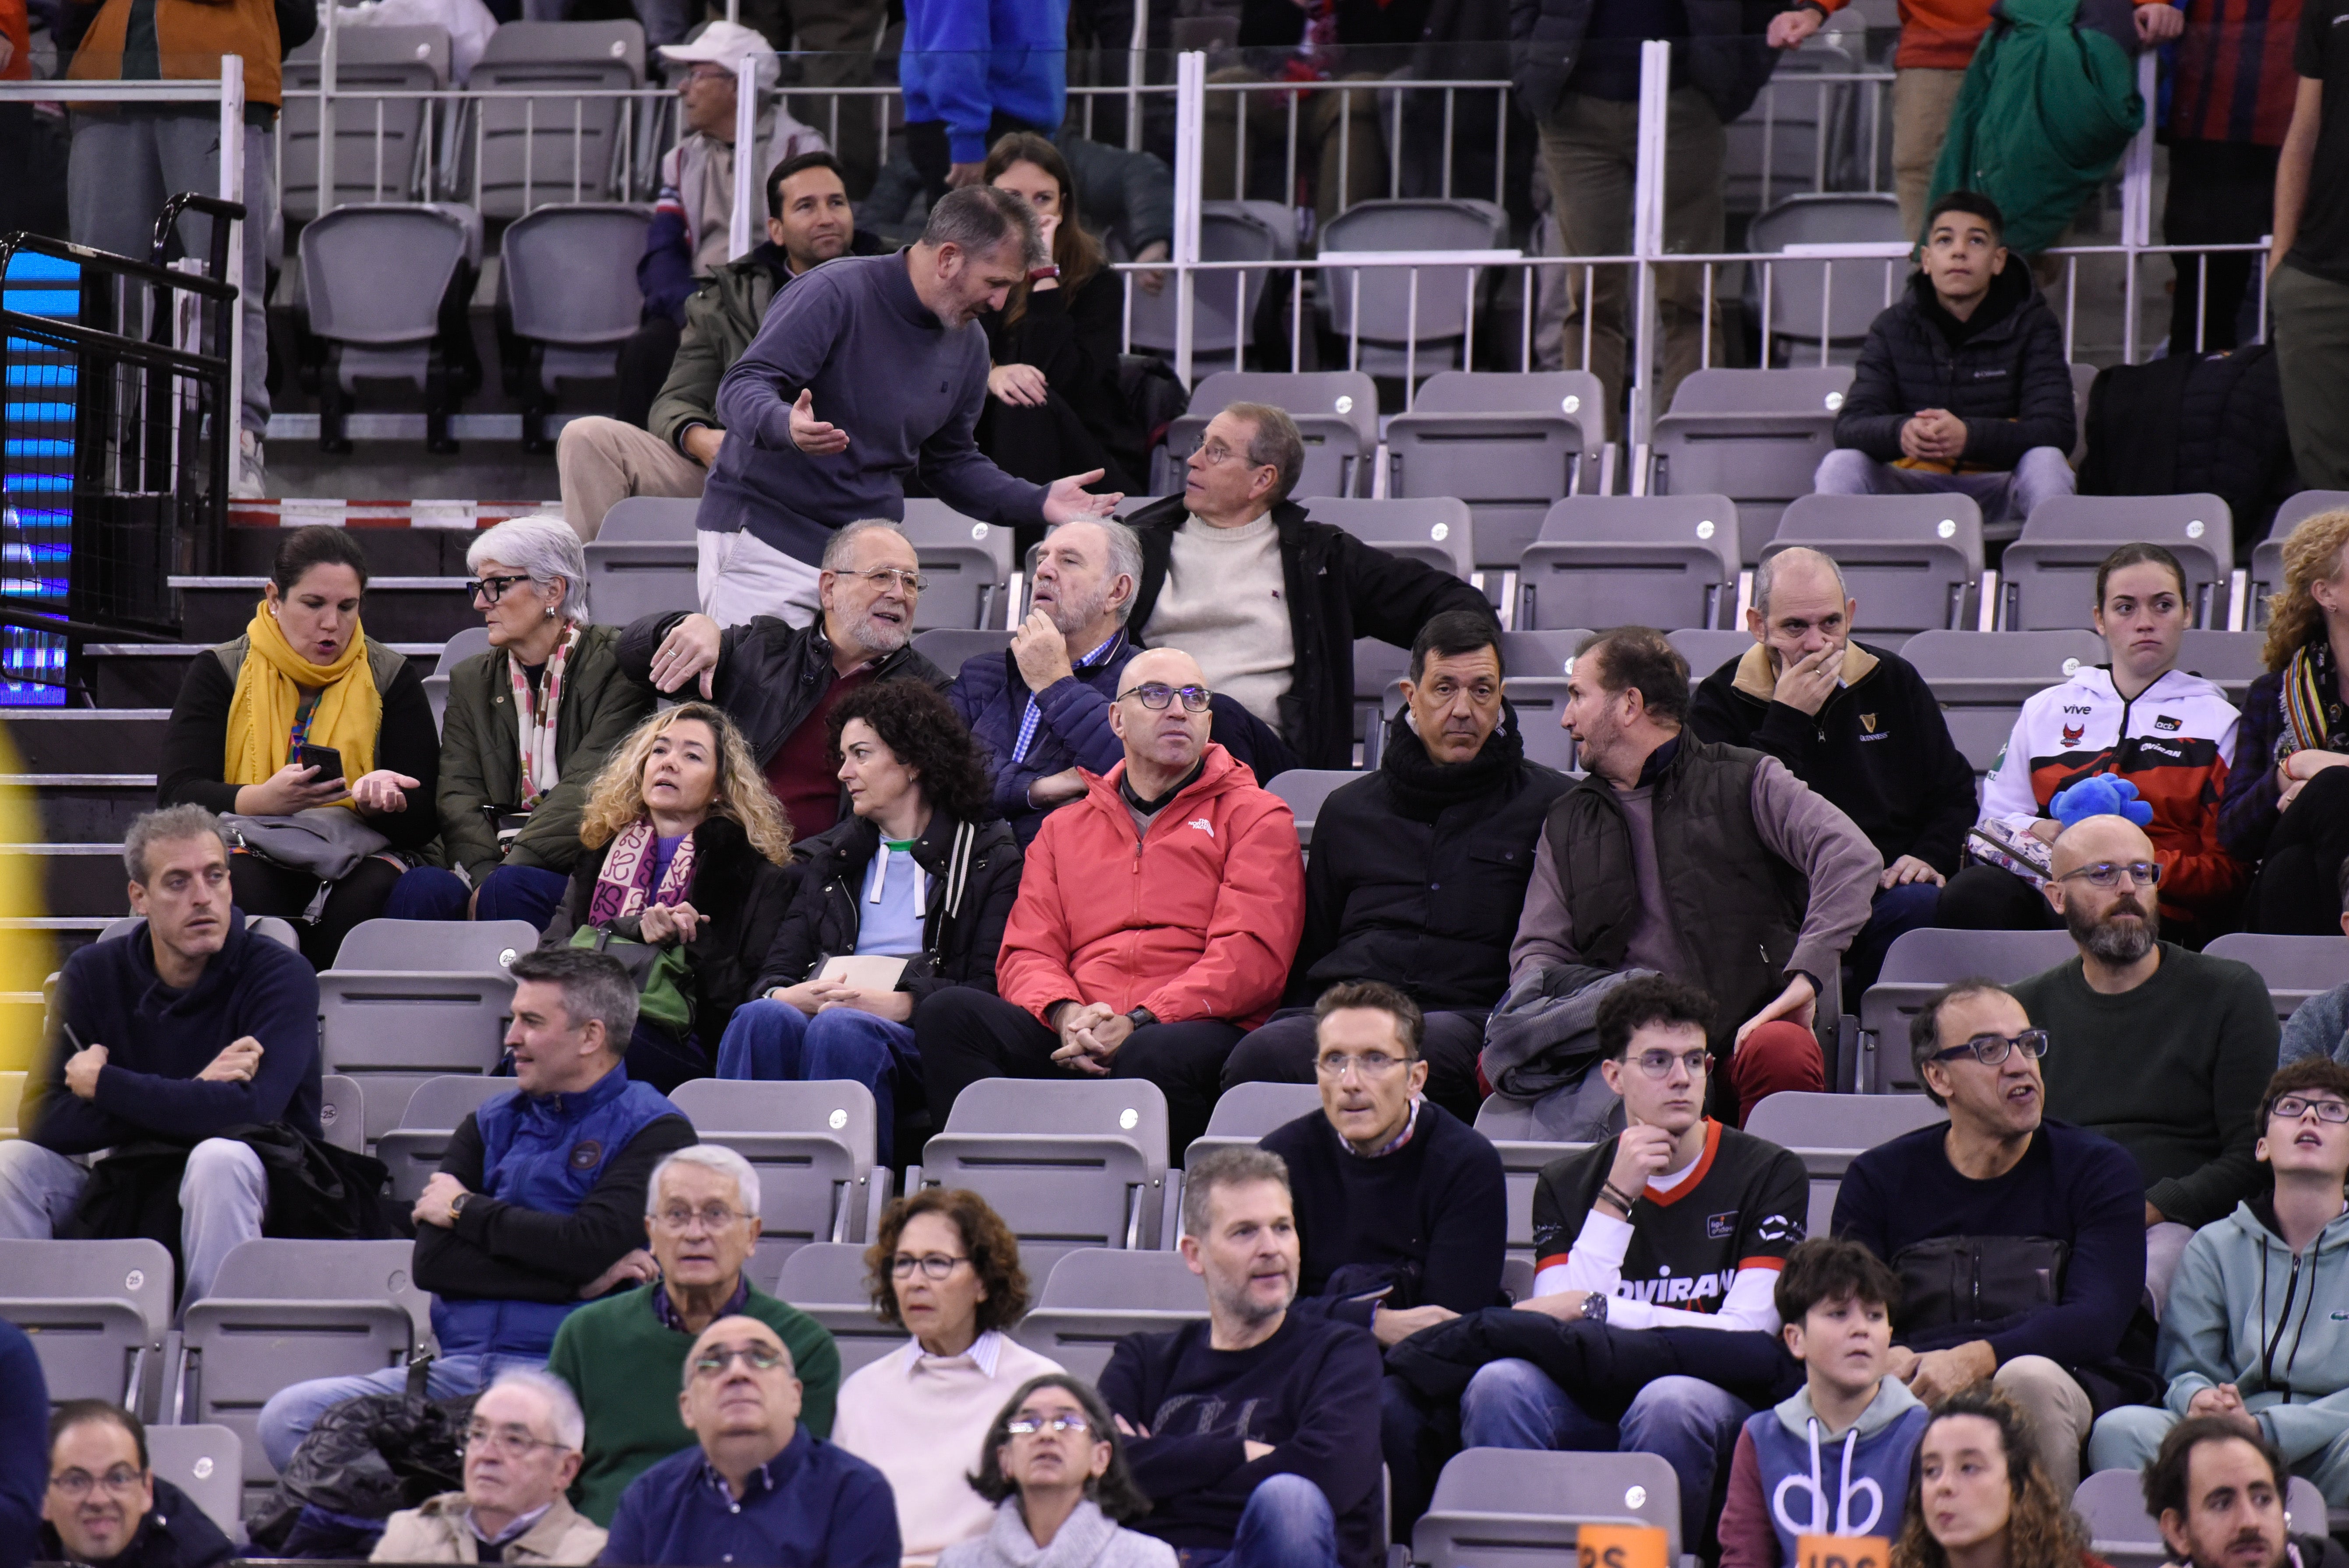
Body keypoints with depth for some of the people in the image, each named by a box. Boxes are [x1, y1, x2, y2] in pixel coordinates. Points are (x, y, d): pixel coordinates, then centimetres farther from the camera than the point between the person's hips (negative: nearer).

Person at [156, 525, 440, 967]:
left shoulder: (391, 678, 10)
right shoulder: (221, 673, 7)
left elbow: (422, 819, 3)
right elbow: (176, 796, -6)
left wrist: (376, 800, -22)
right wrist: (265, 799, -26)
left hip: (355, 863, 1)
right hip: (252, 854, -1)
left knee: (371, 894, -33)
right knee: (241, 888, -35)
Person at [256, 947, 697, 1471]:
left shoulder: (652, 1130, 5)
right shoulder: (493, 1124, 21)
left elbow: (589, 1246, -12)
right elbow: (431, 1261, 7)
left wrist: (465, 1209, 3)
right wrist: (579, 1280, -4)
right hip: (458, 1366, 6)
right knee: (287, 1418, -15)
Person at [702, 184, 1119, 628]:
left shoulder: (967, 343, 10)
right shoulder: (838, 293, -13)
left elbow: (949, 462, 19)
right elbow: (740, 390, -19)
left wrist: (1038, 503, 5)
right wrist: (787, 426, -41)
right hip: (765, 537, -6)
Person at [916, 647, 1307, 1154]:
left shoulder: (1255, 816, 15)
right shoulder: (1065, 828, 28)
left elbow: (1253, 954, 0)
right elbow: (1027, 953, 17)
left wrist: (1139, 1024, -14)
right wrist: (1067, 1014, -10)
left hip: (1195, 1028, -4)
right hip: (1074, 1040, 4)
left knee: (1153, 1057, -41)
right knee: (947, 1013, -25)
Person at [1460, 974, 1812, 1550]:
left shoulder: (1768, 1173, 4)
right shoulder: (1567, 1185, 12)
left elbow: (1747, 1333, -6)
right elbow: (1557, 1331, -2)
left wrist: (1593, 1308, -9)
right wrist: (1616, 1200, -8)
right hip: (1591, 1405, 2)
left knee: (1669, 1401, -38)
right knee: (1500, 1384, -29)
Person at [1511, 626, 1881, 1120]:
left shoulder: (1744, 780, 10)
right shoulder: (1568, 824, 25)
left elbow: (1852, 857, -5)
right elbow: (1538, 950, 18)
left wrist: (1807, 973, -18)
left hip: (1745, 1031, -2)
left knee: (1782, 1053, -39)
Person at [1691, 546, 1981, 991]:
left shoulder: (1894, 682, 15)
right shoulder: (1720, 702, 5)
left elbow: (1955, 793, 24)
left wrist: (1932, 856, 2)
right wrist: (1787, 720, -12)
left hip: (1886, 890, 3)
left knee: (1921, 905, -32)